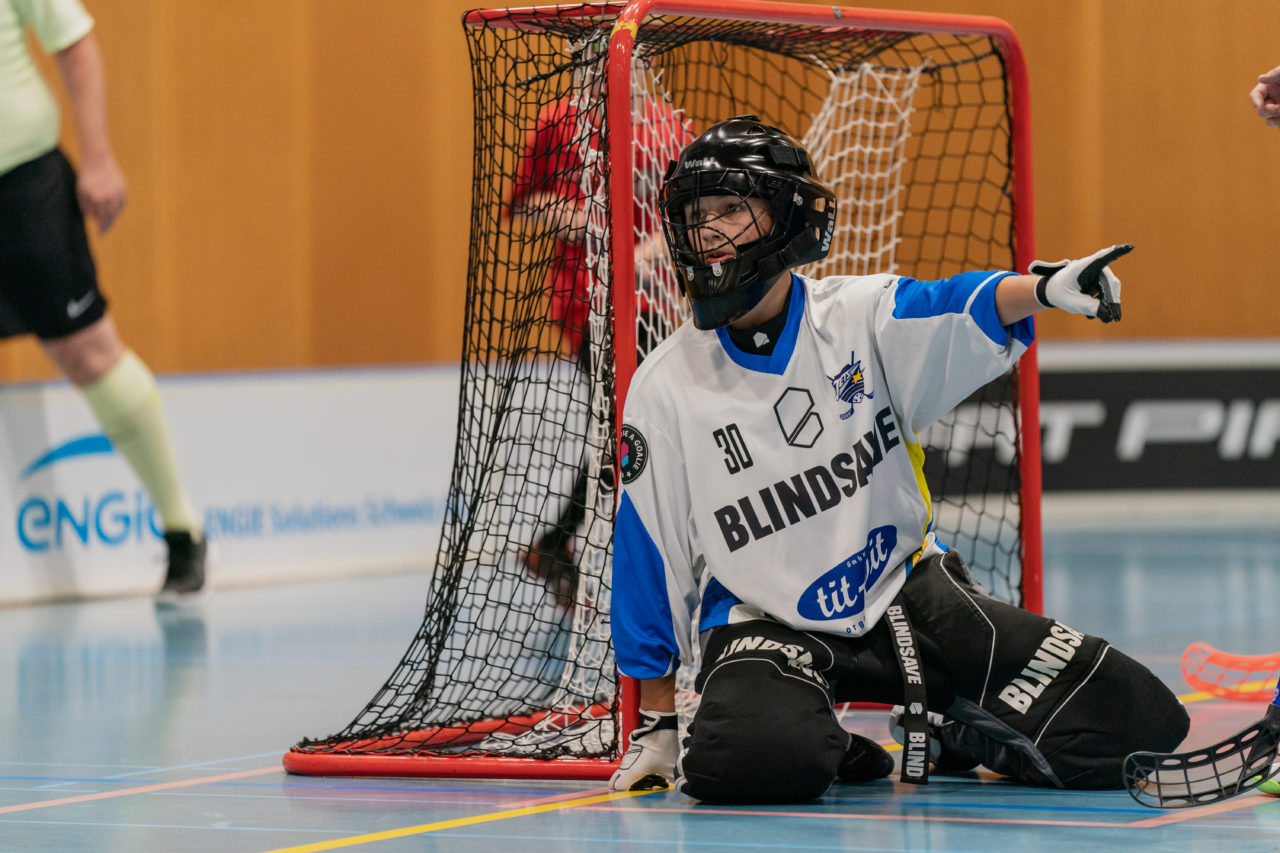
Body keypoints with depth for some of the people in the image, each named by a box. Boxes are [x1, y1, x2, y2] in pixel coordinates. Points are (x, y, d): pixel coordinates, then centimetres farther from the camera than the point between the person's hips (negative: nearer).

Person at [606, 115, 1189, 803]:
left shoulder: (860, 318, -4)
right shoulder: (666, 387, -4)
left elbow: (961, 312, -25)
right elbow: (647, 563, 2)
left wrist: (1043, 288, -49)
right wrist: (654, 721, 3)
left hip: (906, 591, 2)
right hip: (766, 622, -2)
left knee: (1138, 719, -9)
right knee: (747, 758, -38)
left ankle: (957, 733, 17)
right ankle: (820, 752, -2)